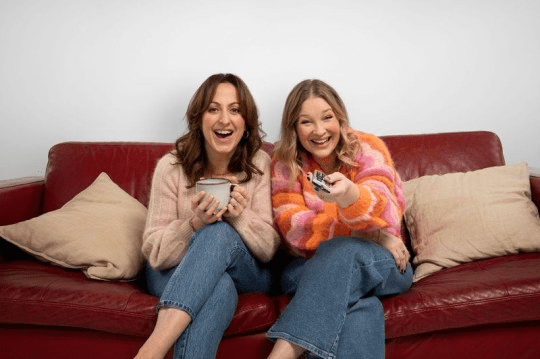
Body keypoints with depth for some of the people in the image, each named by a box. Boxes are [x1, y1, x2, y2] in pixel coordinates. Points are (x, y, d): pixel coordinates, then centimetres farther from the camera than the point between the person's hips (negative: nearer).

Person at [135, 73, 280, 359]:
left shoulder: (259, 164, -8)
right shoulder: (172, 166, -10)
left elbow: (269, 251, -9)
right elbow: (155, 254, -11)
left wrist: (241, 215, -29)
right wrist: (194, 223, -30)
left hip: (244, 274, 2)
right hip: (175, 273, -1)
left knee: (220, 233, -34)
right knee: (219, 288, -38)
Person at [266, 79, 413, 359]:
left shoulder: (367, 148, -4)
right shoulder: (285, 164, 0)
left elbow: (385, 217, -20)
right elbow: (294, 233, -12)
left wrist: (349, 195, -45)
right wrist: (366, 233, -20)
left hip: (384, 264, 0)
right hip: (312, 269, 0)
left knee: (341, 252, -35)